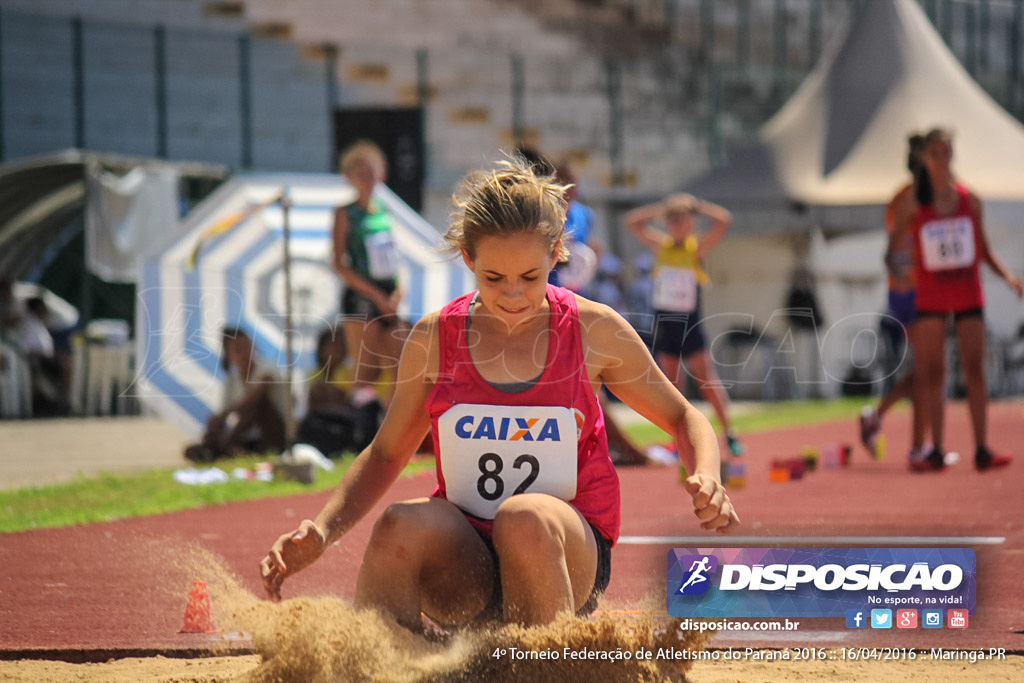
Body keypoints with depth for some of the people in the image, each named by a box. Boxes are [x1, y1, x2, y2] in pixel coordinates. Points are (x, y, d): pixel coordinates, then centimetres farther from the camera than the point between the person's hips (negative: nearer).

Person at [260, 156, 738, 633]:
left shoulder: (594, 332, -1)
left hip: (571, 556, -1)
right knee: (401, 525, -33)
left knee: (526, 517, -36)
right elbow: (384, 456, 14)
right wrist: (322, 533, -2)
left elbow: (682, 418, 12)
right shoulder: (435, 338, 2)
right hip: (462, 569, 1)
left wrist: (706, 478, -10)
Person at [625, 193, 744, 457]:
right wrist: (661, 209, -4)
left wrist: (698, 206, -7)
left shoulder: (697, 247, -5)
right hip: (664, 322, 4)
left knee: (707, 380, -9)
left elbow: (723, 220, -15)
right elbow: (632, 222, 2)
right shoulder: (661, 245, 4)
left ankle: (729, 433, -7)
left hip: (689, 323, -4)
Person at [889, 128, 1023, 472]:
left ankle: (982, 449, -4)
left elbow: (984, 250, 9)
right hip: (930, 298, -1)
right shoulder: (913, 206, -3)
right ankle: (935, 451, 6)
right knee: (932, 373, 1)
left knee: (974, 370, -3)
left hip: (968, 295, 1)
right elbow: (893, 246, 0)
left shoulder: (970, 201, 2)